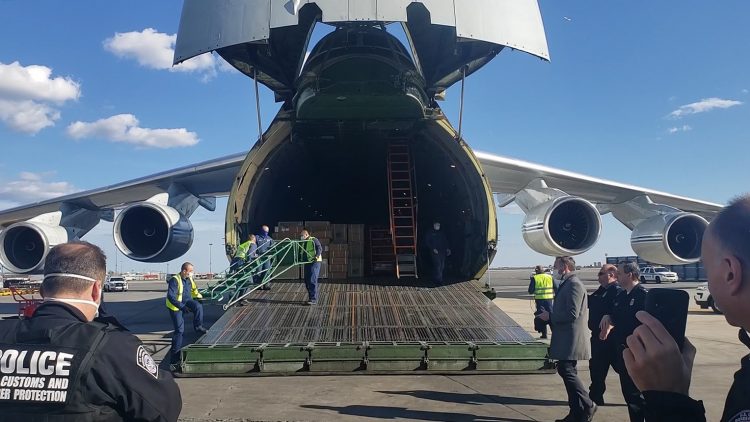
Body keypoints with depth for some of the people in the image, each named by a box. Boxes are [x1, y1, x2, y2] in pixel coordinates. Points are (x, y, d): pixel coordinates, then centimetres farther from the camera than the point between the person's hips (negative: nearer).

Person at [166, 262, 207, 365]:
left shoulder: (189, 279, 1)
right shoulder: (174, 280, -23)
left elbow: (193, 290, 18)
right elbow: (171, 296, -29)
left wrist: (200, 297, 2)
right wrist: (182, 306, -34)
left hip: (186, 301, 6)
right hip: (176, 306, -6)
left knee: (198, 306, -27)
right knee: (179, 330, -6)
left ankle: (198, 327, -7)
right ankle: (175, 354, 3)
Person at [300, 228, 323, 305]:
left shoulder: (313, 240, -6)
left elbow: (319, 248, -16)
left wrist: (317, 256, -29)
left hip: (314, 262, -8)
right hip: (307, 262, 8)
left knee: (312, 280, -13)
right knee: (307, 281, 9)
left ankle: (314, 299, -12)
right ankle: (311, 297, 20)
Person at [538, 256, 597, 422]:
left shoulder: (574, 285, -15)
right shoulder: (566, 284, 16)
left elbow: (572, 314, -22)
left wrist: (550, 316, -14)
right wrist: (549, 315, 11)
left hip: (571, 340, -10)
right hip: (565, 340, 10)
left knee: (566, 370, -11)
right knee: (567, 371, 12)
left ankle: (587, 405, 0)